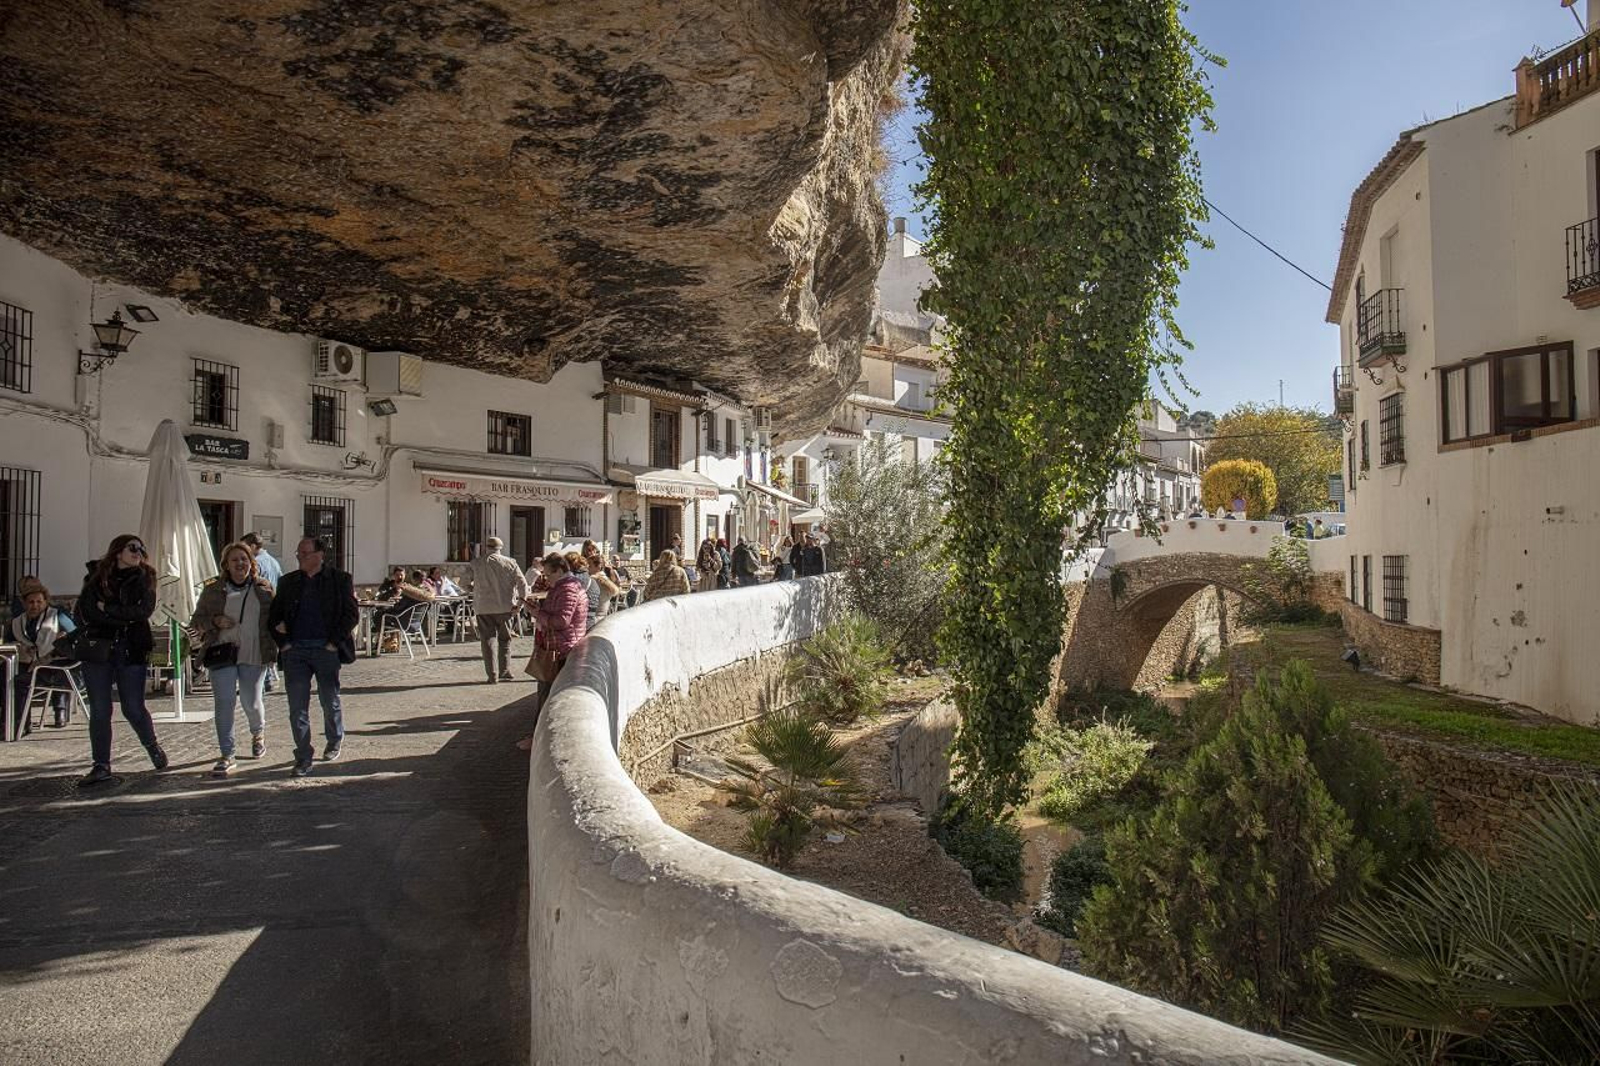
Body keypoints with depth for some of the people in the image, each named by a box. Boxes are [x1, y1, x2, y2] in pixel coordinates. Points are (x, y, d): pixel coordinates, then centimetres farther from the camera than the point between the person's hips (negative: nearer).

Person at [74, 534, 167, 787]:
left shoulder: (143, 577, 4)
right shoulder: (96, 575, 6)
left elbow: (145, 609, -11)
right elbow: (85, 611, -7)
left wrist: (107, 609, -9)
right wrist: (125, 616, -11)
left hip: (131, 651, -1)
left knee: (133, 708, 0)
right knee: (99, 711, 3)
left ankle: (153, 748, 25)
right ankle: (101, 766, 10)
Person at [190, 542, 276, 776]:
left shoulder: (263, 588, 6)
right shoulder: (213, 589, 5)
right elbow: (196, 620, 10)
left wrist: (273, 648, -2)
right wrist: (215, 621, -11)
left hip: (254, 654, 0)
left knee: (251, 702, 6)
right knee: (223, 702, -7)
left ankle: (258, 733, 38)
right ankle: (226, 756, -1)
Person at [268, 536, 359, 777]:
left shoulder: (340, 580, 1)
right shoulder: (288, 582, 12)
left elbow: (352, 613, -3)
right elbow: (274, 615, 15)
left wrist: (334, 642, -10)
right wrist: (283, 642, 1)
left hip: (326, 650, -3)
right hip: (295, 650, 3)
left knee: (330, 701, 10)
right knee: (297, 706, -1)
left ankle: (335, 741, 34)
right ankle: (303, 757, 6)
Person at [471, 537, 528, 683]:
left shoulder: (476, 563, -5)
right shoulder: (509, 562, -2)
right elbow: (522, 583, -6)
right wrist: (520, 603, 0)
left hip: (483, 607, -1)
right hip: (504, 607, 1)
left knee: (487, 640, 5)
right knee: (505, 639, 15)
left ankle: (492, 675, 2)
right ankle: (505, 671, 14)